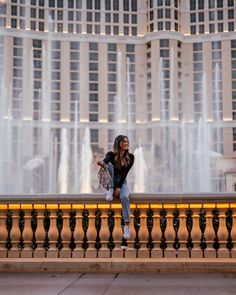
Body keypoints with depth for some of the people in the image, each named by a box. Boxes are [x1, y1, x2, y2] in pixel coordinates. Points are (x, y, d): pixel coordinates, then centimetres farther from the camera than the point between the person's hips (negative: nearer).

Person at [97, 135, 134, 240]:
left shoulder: (130, 157, -5)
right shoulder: (111, 154, -10)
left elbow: (124, 173, -13)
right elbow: (106, 159, -35)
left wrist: (119, 187, -23)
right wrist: (102, 163, -60)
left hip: (122, 182, 0)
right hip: (110, 181, 0)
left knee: (125, 197, -33)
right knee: (109, 165, -29)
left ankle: (127, 225, -36)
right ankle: (110, 190, -24)